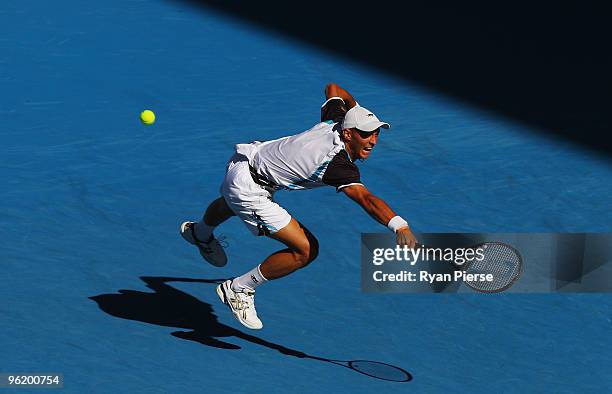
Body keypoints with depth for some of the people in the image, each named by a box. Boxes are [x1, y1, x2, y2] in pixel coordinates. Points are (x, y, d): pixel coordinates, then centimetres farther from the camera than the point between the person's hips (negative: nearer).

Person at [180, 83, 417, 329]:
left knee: (231, 203, 43)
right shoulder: (338, 165, -34)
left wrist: (357, 108, 21)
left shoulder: (336, 122, -11)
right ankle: (238, 290, 4)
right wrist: (399, 226, -63)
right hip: (247, 188, -9)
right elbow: (366, 198, -51)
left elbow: (333, 88, 9)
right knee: (306, 250, -15)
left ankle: (200, 233, 78)